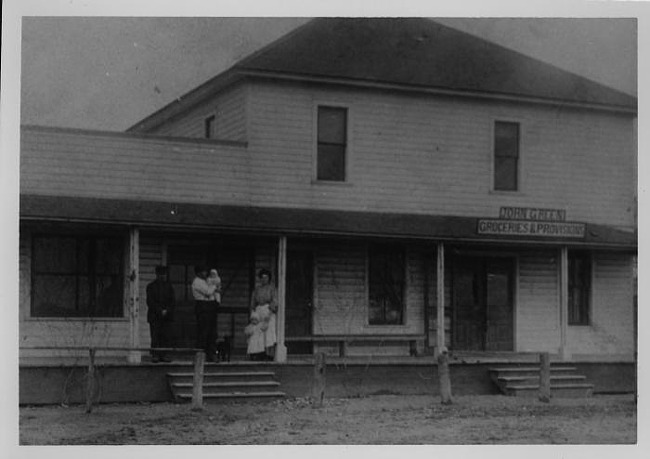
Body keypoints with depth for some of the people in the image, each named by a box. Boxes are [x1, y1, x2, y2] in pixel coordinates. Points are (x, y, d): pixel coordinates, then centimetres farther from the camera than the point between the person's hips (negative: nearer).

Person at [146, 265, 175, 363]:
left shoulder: (169, 286, 14)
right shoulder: (151, 286, 4)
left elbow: (173, 301, 10)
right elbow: (150, 302, -3)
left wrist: (167, 310, -7)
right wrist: (160, 311, -12)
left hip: (166, 316, 3)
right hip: (154, 316, -3)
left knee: (165, 336, -2)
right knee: (155, 337, -6)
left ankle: (164, 355, 1)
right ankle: (155, 355, -3)